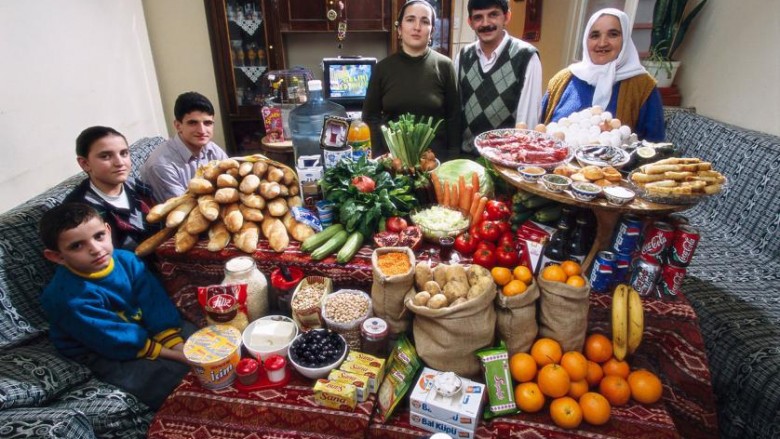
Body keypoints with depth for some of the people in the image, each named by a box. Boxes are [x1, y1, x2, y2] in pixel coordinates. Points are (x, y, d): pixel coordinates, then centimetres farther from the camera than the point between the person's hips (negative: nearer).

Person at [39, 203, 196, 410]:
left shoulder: (126, 259, -13)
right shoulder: (70, 297, -29)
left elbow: (156, 303, -13)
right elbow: (116, 340, -24)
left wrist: (177, 345, -23)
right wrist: (173, 354, -22)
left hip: (141, 327, 6)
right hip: (110, 355, -6)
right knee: (175, 376, -22)